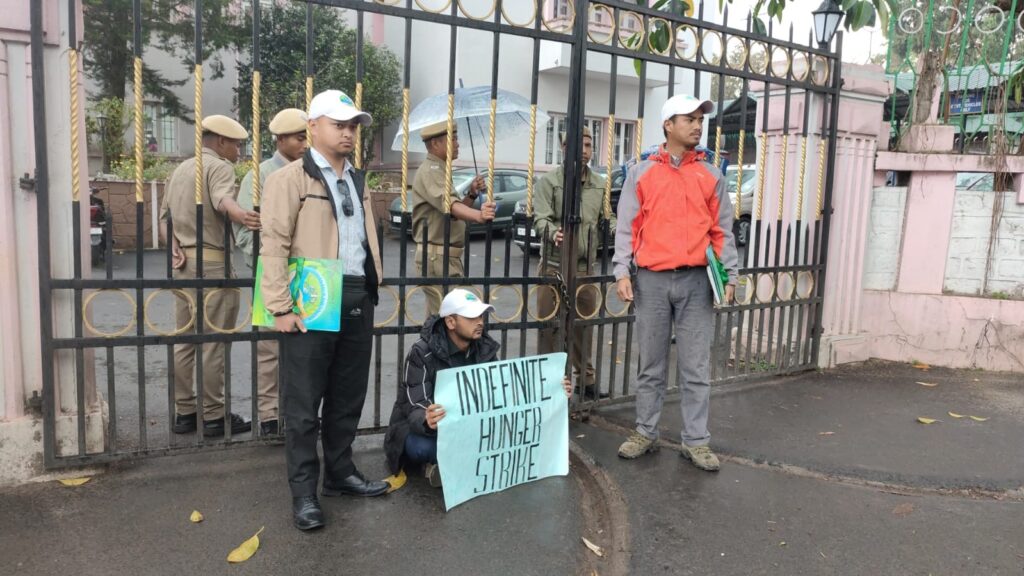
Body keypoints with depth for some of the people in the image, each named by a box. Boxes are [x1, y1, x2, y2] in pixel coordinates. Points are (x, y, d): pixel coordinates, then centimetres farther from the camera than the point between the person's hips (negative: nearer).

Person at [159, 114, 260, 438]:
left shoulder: (181, 169, 20)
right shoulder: (220, 167, -7)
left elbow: (165, 215, 15)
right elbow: (221, 198, -30)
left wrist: (174, 247, 2)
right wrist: (239, 214, -50)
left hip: (183, 262, 8)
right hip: (212, 264, -8)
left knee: (185, 341, 12)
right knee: (214, 344, -2)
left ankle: (184, 413, 19)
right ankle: (214, 416, 4)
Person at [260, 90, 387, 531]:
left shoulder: (357, 180, 18)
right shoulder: (290, 178, -4)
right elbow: (274, 246, -10)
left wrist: (371, 288, 15)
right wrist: (281, 307, -16)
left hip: (358, 300, 7)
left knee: (348, 395, 15)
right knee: (304, 402, 2)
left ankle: (340, 472, 30)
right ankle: (303, 492, 14)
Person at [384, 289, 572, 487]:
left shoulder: (484, 349, -6)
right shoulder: (422, 353, -21)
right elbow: (416, 409, -28)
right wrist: (427, 422, -53)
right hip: (420, 425, -5)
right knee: (421, 446, -41)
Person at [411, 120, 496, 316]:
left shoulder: (440, 170, 20)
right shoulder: (431, 171, -14)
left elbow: (453, 210, 23)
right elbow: (449, 205, -33)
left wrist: (472, 194, 6)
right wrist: (478, 215, -50)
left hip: (448, 255, 10)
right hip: (437, 256, -10)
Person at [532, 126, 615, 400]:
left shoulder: (600, 184, 11)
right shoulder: (549, 181, -3)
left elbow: (607, 219, 12)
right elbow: (540, 219, -13)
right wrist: (553, 232, -34)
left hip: (586, 266, 4)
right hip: (554, 265, -4)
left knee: (584, 324, 13)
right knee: (549, 324, 2)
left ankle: (585, 377, 27)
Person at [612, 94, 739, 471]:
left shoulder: (711, 176, 11)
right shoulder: (641, 173, 6)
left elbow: (722, 231, 10)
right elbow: (627, 227, 3)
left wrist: (730, 276, 2)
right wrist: (622, 272, -7)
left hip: (696, 281, 1)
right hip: (652, 280, -1)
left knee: (695, 368, 3)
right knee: (651, 365, 8)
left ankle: (696, 441, 13)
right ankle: (645, 433, 20)